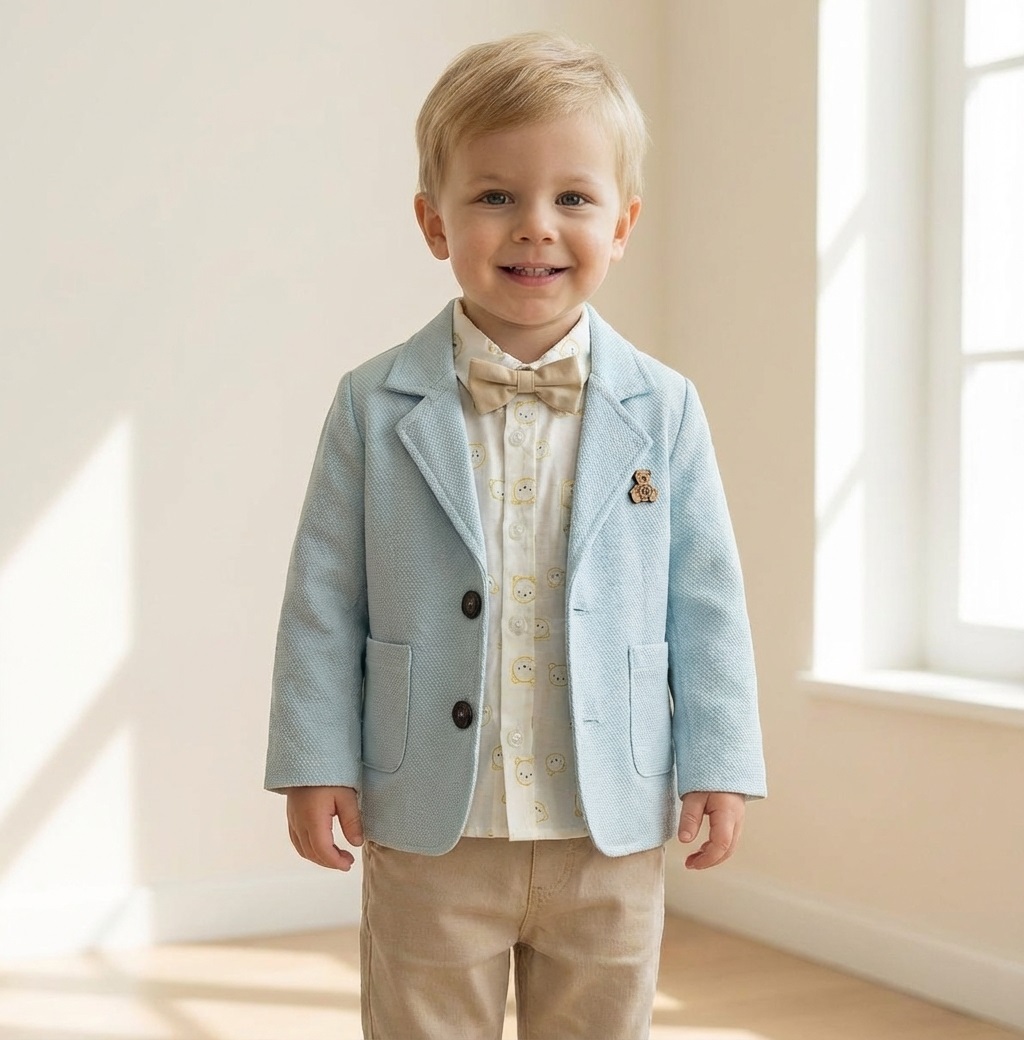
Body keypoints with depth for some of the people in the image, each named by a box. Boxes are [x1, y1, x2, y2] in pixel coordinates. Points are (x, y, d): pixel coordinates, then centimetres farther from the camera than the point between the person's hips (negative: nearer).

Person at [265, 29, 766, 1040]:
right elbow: (324, 596, -1)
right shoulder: (375, 407, -4)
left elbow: (706, 597, 2)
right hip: (427, 832, -1)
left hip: (614, 836, 1)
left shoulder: (662, 409, -1)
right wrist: (316, 761, -3)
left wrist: (718, 763, 1)